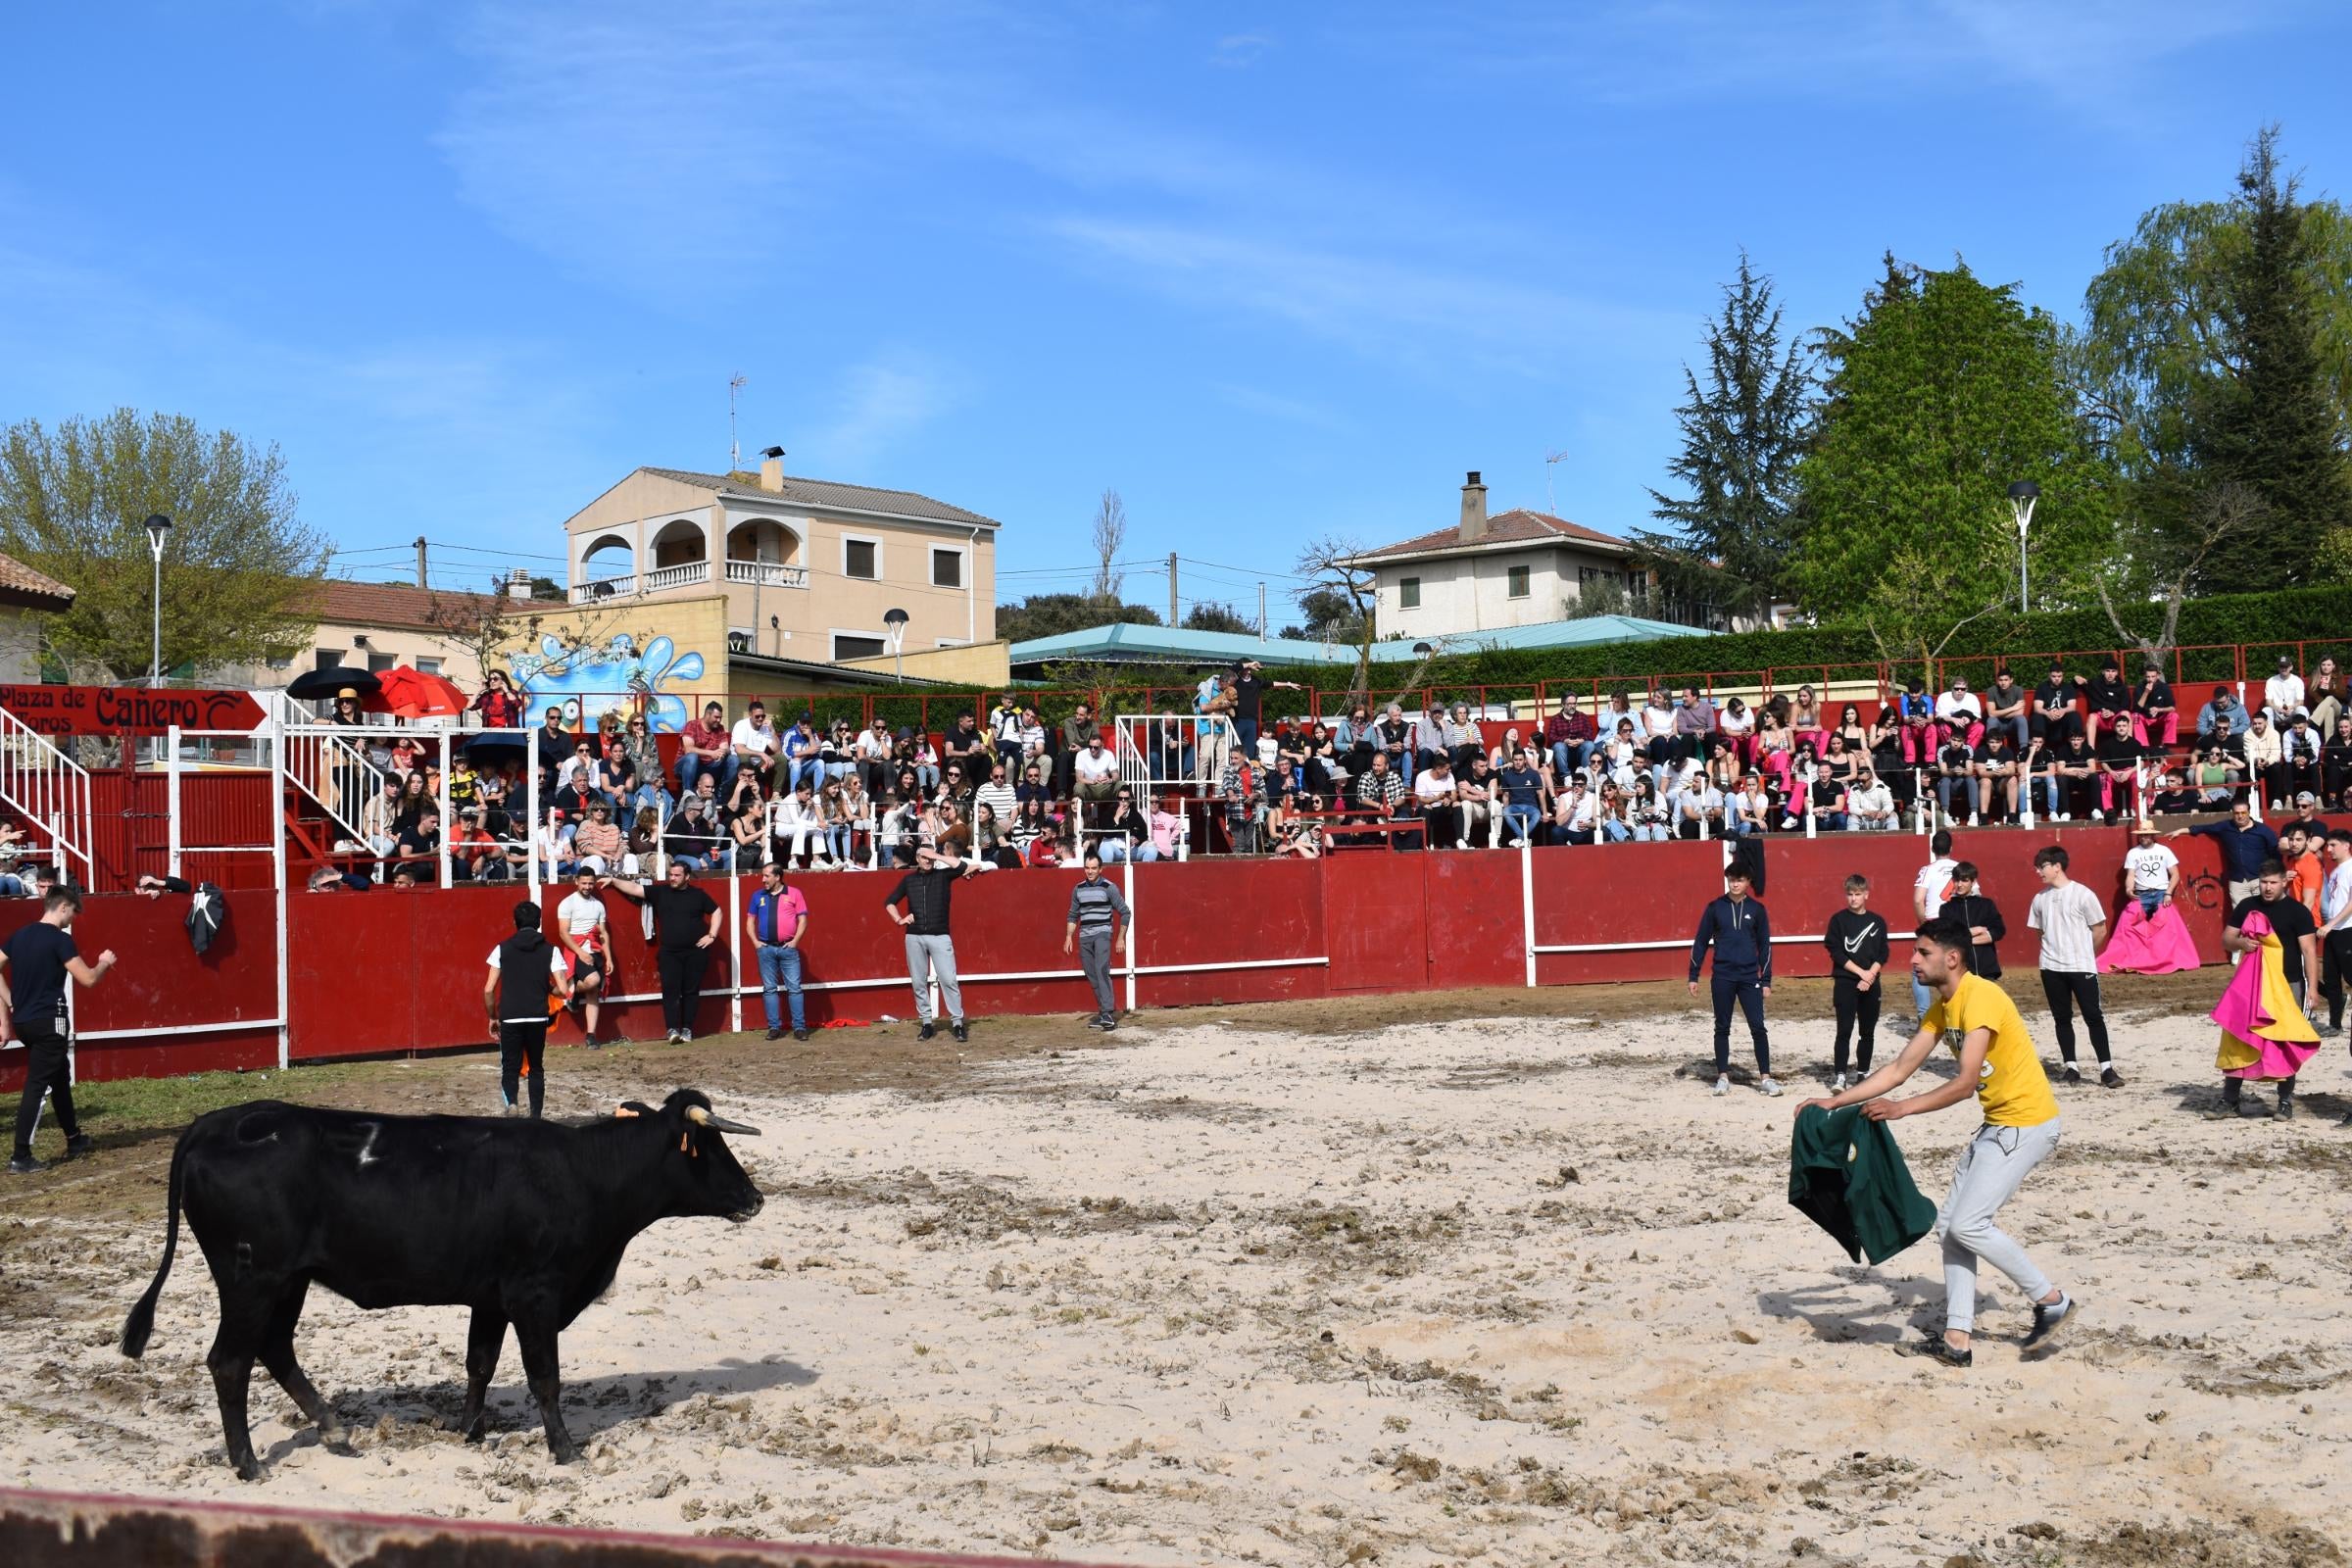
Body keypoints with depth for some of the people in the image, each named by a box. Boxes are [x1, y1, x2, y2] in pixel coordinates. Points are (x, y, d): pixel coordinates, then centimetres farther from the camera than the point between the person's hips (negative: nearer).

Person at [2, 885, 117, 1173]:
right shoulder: (60, 939, -14)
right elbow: (88, 979, -16)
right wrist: (104, 963, 4)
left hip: (24, 1020, 8)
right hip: (49, 1021, -8)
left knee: (60, 1077, 21)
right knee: (37, 1086, -6)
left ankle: (75, 1141, 31)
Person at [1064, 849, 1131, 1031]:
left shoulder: (1109, 888, -4)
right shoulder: (1078, 889, 9)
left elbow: (1124, 913, 0)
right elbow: (1073, 915, 20)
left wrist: (1121, 938, -2)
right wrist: (1069, 936, 10)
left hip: (1102, 933, -5)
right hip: (1084, 936, 5)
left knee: (1101, 970, -22)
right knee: (1092, 976, 8)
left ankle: (1108, 1013, -28)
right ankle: (1103, 1011, 19)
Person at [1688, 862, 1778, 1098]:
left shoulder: (1757, 909, 3)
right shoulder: (1715, 908, 2)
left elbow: (1764, 946, 7)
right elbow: (1700, 942, 7)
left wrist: (1766, 981, 4)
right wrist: (1693, 976, 4)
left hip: (1749, 977, 0)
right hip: (1722, 977, 0)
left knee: (1758, 1027, -4)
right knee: (1722, 1028, 6)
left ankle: (1765, 1077, 1)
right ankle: (1723, 1077, 12)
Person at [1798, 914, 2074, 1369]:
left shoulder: (1981, 998, -21)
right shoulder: (1941, 1008, 8)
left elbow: (1966, 1082, -27)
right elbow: (1899, 1069, 10)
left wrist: (1902, 1109, -27)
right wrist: (1834, 1102, 5)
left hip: (2028, 1122, -10)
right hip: (1998, 1123, 10)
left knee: (1967, 1224, -13)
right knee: (1950, 1222, 6)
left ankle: (2051, 1301, 4)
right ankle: (1958, 1340, 9)